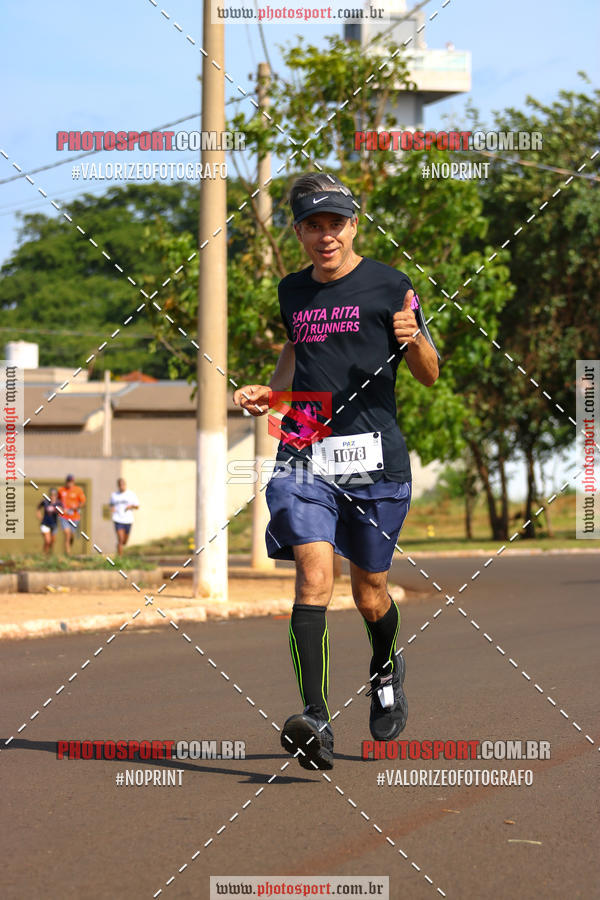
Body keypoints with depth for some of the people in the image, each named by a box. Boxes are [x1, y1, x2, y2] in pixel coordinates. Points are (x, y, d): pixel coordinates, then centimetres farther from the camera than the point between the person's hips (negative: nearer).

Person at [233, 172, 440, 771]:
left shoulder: (388, 287, 0)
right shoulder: (292, 291, 13)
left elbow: (429, 376, 4)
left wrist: (414, 340, -17)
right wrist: (268, 391, 14)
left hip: (375, 456, -2)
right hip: (304, 454, 2)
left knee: (369, 595, 9)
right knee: (313, 576, -18)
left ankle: (385, 669, 43)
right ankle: (315, 721, -25)